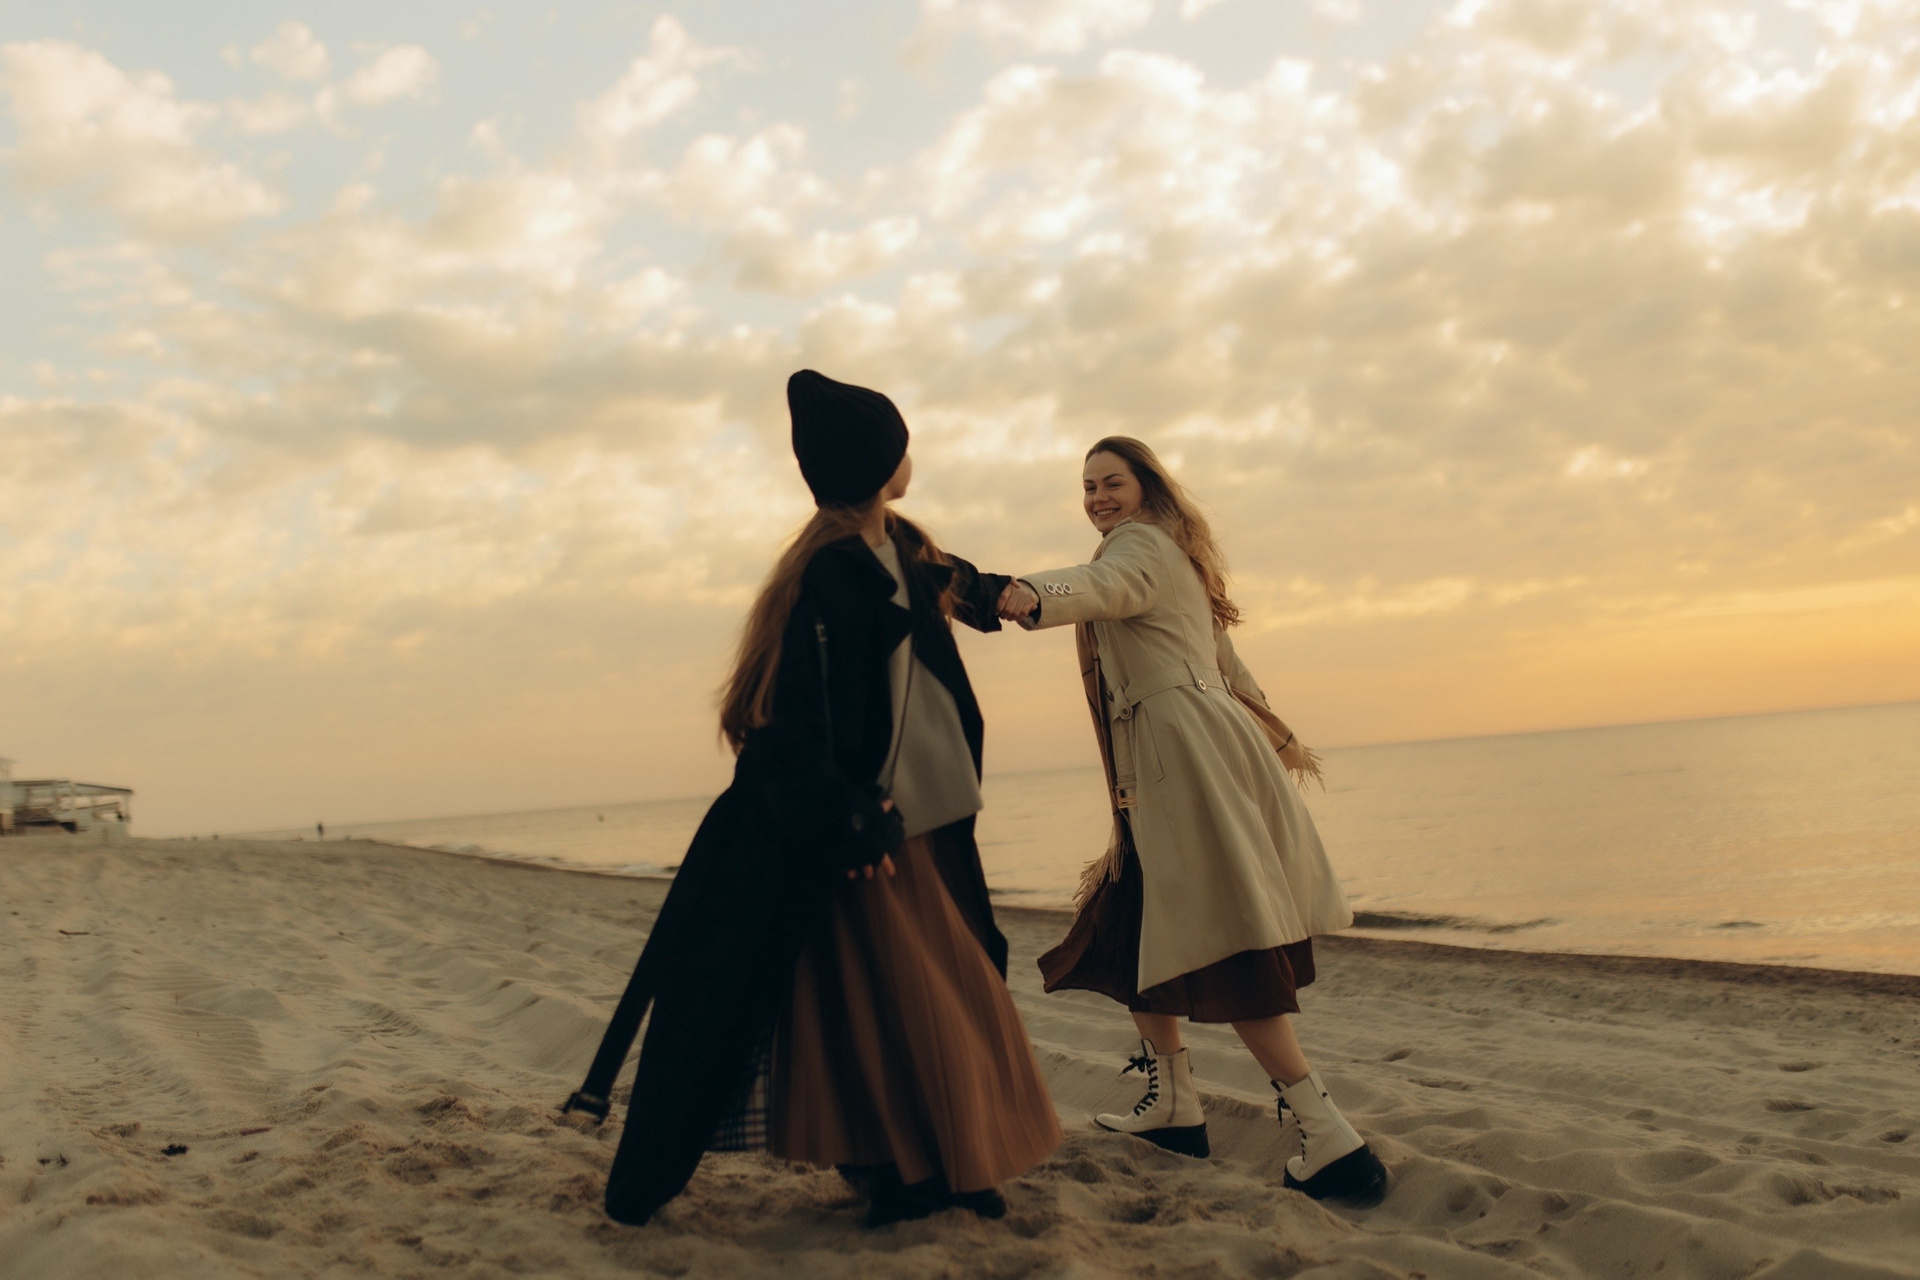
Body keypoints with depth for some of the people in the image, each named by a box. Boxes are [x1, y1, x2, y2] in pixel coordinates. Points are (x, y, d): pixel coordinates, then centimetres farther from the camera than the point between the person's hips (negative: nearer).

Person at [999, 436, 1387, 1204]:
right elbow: (1224, 659, 33)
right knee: (1126, 933, 14)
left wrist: (1024, 597, -48)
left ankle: (1331, 1141, -16)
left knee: (1223, 955, -14)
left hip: (1189, 754, -10)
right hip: (1165, 766, 10)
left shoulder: (1142, 544, -2)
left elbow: (1103, 587, -28)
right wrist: (1273, 734, 40)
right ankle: (1172, 1106, 20)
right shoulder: (1169, 558, 28)